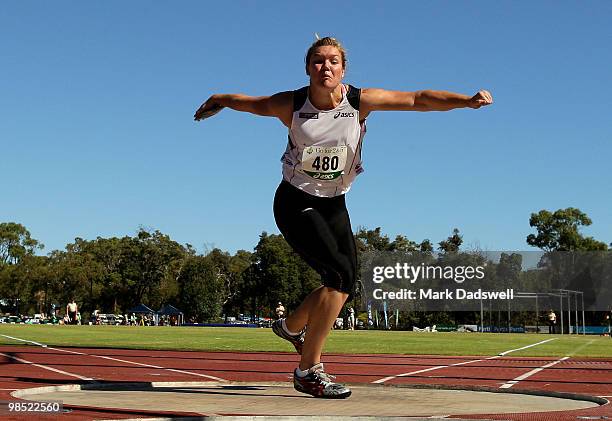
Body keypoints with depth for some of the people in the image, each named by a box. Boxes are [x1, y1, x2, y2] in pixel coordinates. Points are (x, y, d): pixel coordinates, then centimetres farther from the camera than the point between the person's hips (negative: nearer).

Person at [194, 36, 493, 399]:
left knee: (346, 286, 5)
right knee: (340, 275, -22)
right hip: (295, 203, -4)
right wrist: (217, 101, 20)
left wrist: (467, 100, -24)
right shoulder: (291, 104, -12)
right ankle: (309, 371, -14)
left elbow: (419, 99, -14)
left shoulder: (360, 101, -11)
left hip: (333, 205, 4)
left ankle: (291, 326, 37)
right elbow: (251, 103, 7)